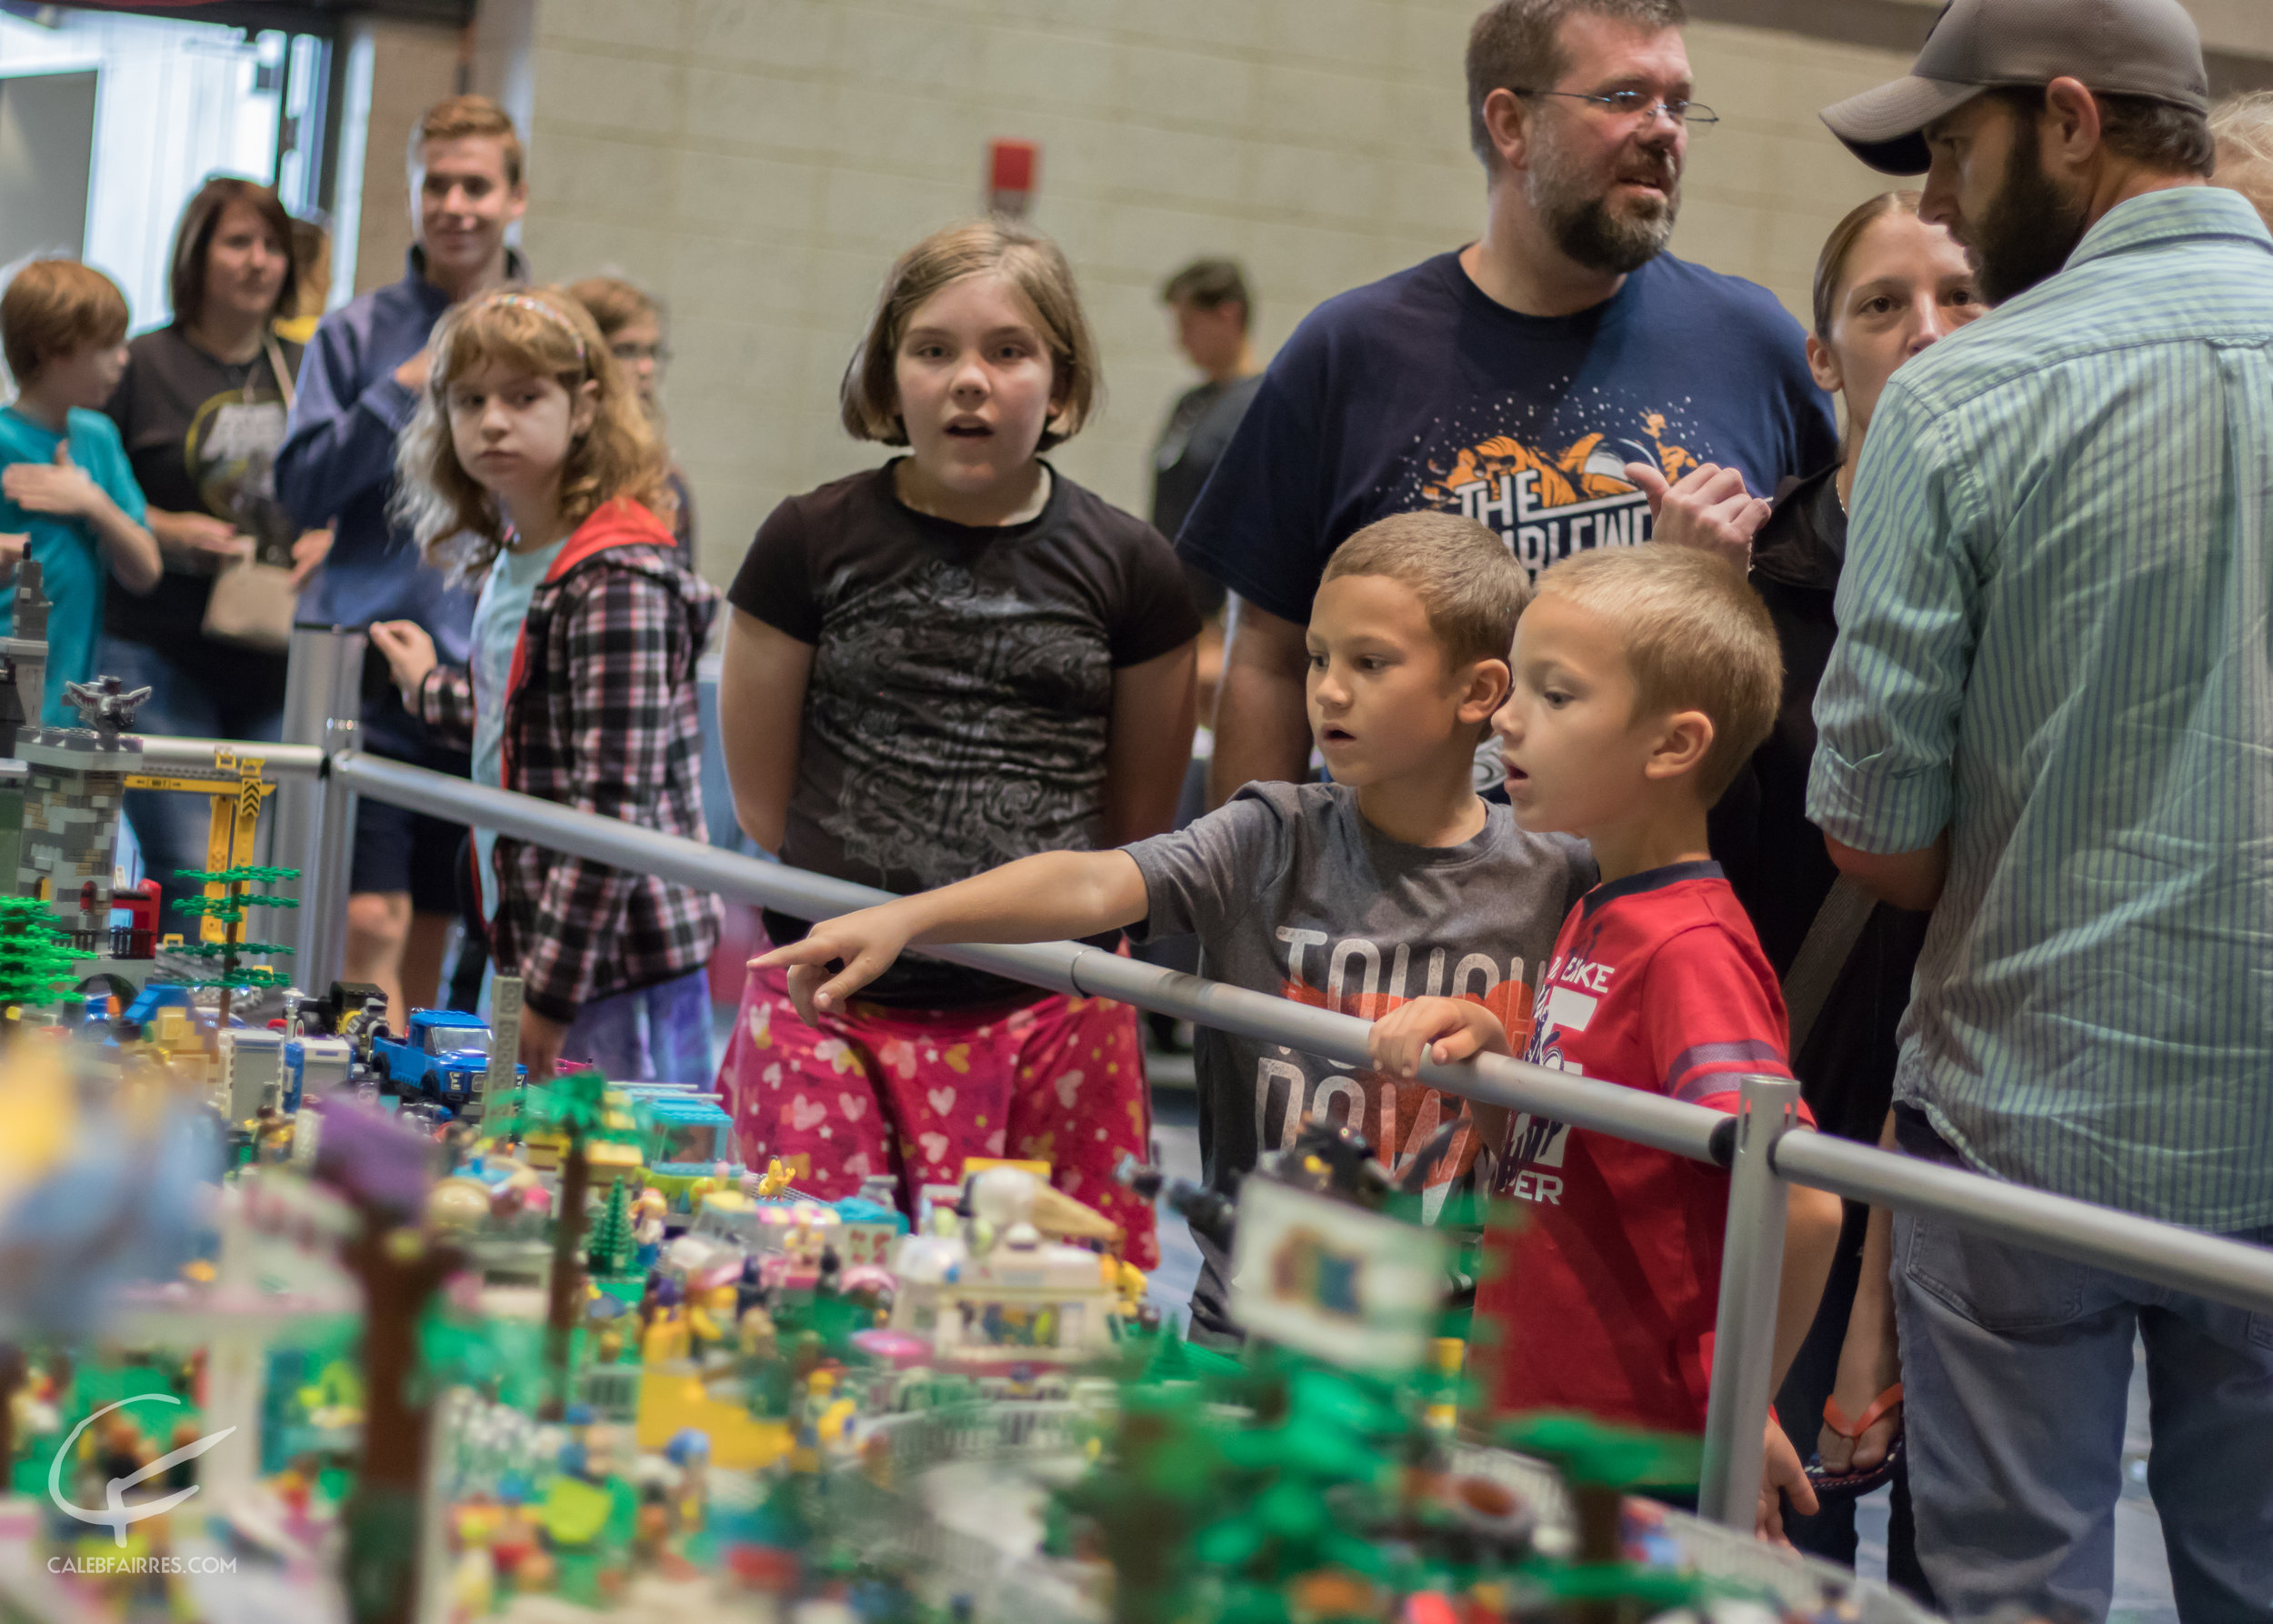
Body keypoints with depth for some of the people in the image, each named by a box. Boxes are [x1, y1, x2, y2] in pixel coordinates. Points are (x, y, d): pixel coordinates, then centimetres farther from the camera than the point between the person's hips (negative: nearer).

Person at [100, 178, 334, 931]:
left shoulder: (306, 370, 14)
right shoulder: (142, 366, 0)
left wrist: (329, 539, 1)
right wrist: (169, 530, -13)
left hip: (279, 662, 4)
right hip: (162, 653, -4)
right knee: (186, 870, -11)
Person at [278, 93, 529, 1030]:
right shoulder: (357, 335, 5)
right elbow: (301, 488, -2)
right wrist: (401, 393, -11)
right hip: (371, 668, -1)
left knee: (430, 936, 10)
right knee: (369, 925, -11)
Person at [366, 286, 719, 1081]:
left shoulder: (619, 582, -17)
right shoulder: (507, 560, 11)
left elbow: (614, 806, -21)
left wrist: (550, 992, -21)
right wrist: (431, 686, 40)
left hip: (622, 965, -9)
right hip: (534, 940, 9)